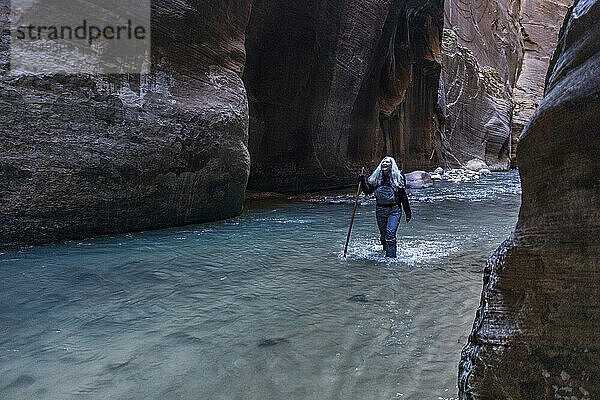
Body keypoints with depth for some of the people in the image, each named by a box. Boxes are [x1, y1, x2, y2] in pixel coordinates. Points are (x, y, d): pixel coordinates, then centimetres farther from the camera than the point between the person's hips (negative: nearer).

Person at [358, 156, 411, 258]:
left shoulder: (397, 177, -5)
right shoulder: (376, 177, 4)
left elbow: (403, 196, -3)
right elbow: (368, 191, 2)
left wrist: (408, 212, -1)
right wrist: (362, 182, -16)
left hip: (394, 210, -4)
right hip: (380, 210, 4)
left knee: (390, 234, -15)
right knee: (383, 234, 13)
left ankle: (391, 256, -10)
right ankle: (385, 251, 37)